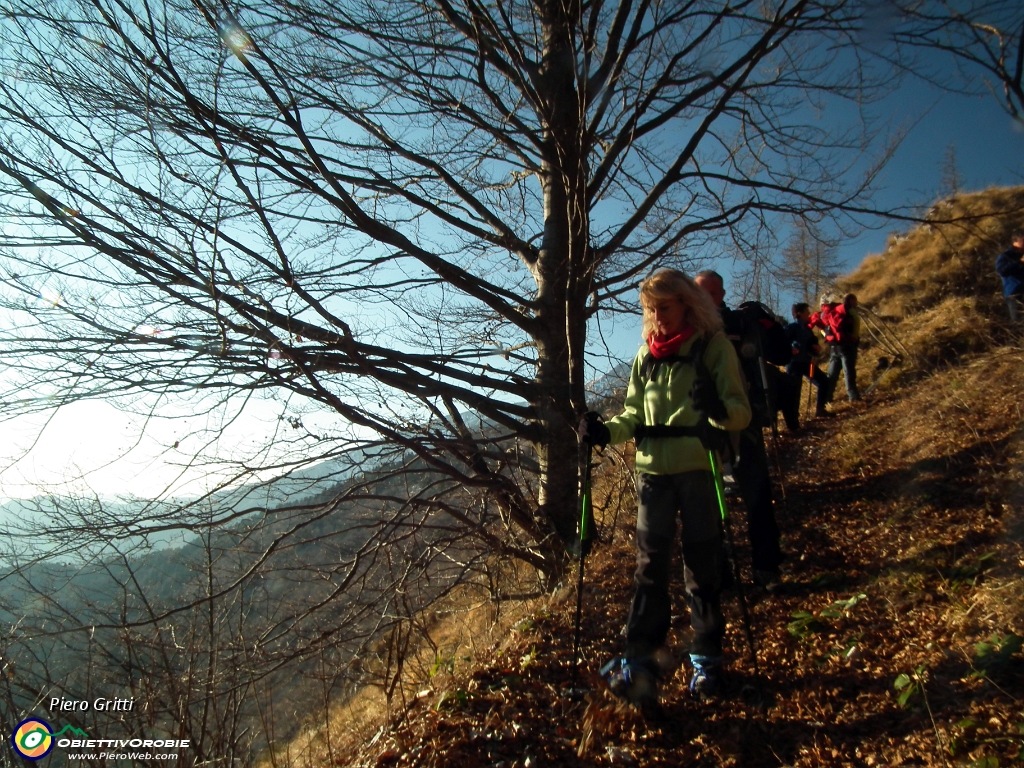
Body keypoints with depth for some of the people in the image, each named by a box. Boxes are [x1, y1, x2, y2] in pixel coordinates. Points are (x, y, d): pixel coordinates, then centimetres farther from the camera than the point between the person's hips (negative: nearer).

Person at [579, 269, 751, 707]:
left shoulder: (714, 346, -2)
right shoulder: (645, 355, 10)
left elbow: (741, 411, -9)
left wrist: (720, 409, -31)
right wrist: (607, 432, -6)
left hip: (700, 470, -3)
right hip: (653, 472, 3)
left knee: (702, 568, 8)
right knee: (649, 566, 1)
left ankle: (707, 662, 25)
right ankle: (640, 665, 5)